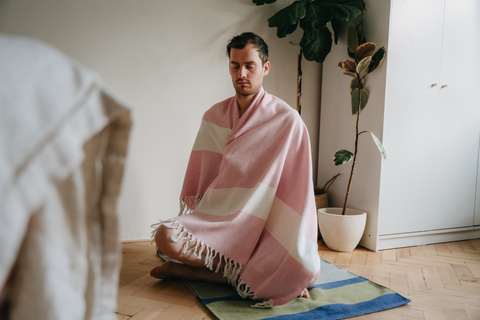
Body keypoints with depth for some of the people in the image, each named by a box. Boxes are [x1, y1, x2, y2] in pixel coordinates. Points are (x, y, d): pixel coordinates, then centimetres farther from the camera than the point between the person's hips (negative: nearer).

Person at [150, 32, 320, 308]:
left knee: (306, 270, -30)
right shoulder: (214, 117, 5)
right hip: (217, 217, 3)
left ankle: (187, 270, -16)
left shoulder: (287, 120, -8)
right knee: (165, 236, -24)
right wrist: (191, 220, 4)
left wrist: (300, 245, -13)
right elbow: (199, 179, 11)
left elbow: (298, 190, -9)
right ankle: (254, 274, -8)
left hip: (265, 224, -2)